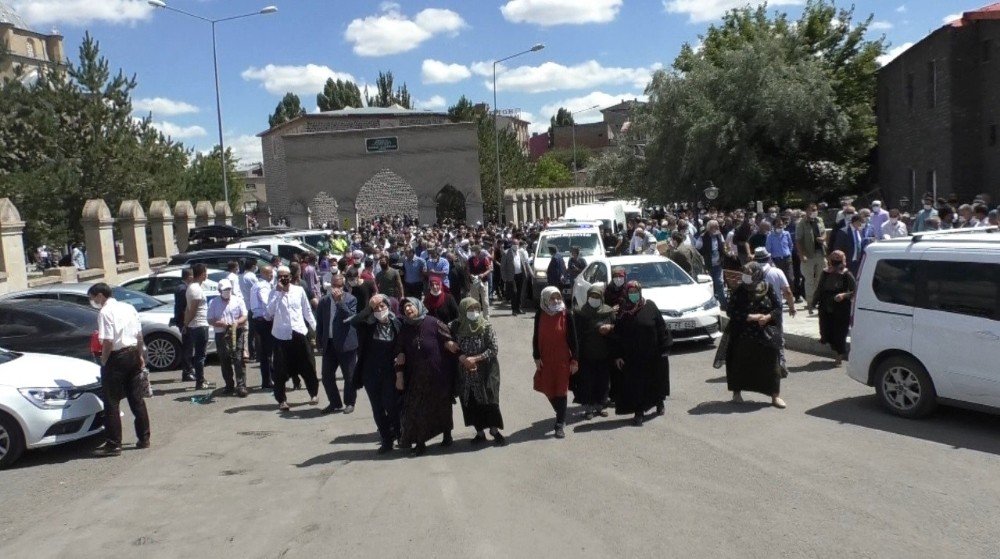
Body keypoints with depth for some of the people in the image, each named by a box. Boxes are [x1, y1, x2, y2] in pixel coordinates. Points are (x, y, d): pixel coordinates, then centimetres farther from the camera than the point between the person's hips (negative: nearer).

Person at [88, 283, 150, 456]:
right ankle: (144, 438, 19)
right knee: (136, 398, 13)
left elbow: (108, 341, -20)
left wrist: (103, 361, -8)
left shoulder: (105, 312, -12)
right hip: (132, 354, 8)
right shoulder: (129, 307, 11)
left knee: (111, 402, 1)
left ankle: (114, 444, 3)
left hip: (116, 357, -7)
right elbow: (139, 335, 14)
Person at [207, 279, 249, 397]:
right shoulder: (214, 303, 7)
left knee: (238, 360, -10)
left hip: (237, 334, -1)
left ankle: (241, 386, -13)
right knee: (225, 362, 7)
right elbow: (210, 320, 3)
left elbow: (244, 316, 2)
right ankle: (229, 385, 19)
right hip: (221, 335, 2)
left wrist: (237, 322, -18)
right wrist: (220, 323, -16)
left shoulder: (238, 300, 7)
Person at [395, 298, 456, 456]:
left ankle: (447, 435, 32)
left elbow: (450, 343, -9)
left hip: (439, 375, -3)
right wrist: (399, 376, 2)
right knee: (416, 409, -1)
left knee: (443, 406, 11)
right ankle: (420, 443, 11)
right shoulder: (405, 330, 2)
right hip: (416, 377, 3)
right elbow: (399, 354, 6)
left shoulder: (433, 323, -11)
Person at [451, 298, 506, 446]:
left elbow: (494, 349, -12)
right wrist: (463, 358, -15)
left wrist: (475, 359, -18)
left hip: (485, 372, -3)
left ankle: (494, 431, 16)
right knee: (470, 403, 8)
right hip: (465, 373, 3)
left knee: (489, 400, -2)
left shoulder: (486, 326, -10)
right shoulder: (456, 327, -3)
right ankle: (480, 432, 23)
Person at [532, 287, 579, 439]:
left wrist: (574, 360, -6)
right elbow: (536, 338, 3)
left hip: (562, 360, -3)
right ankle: (561, 416, 37)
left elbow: (573, 339, -6)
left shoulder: (566, 315, -10)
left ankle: (560, 424, 8)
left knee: (560, 391, 0)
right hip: (545, 360, 3)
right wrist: (537, 357, -1)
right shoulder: (540, 315, -3)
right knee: (548, 389, 12)